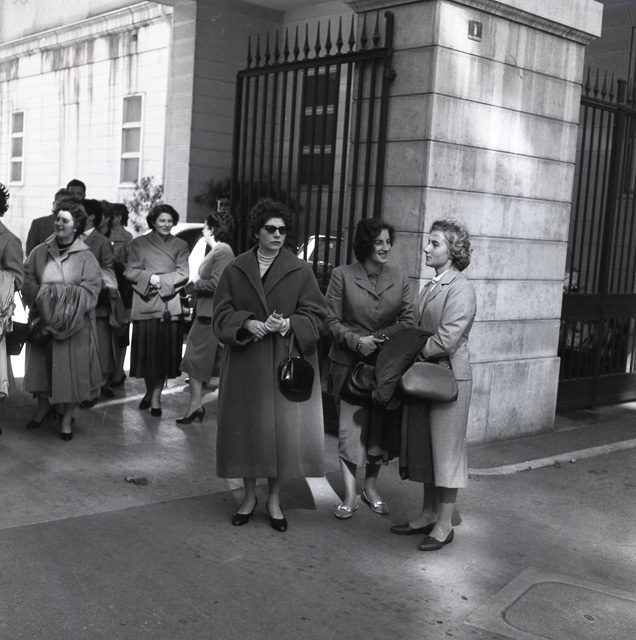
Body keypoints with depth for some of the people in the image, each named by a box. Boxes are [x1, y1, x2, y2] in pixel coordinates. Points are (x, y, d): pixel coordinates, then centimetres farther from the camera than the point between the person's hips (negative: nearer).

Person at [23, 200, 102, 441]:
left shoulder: (86, 258, -5)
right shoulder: (40, 252, 3)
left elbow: (89, 292, -11)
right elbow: (28, 282, -1)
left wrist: (59, 292, -17)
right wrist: (43, 296, -17)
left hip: (73, 325, -3)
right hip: (42, 320, 3)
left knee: (70, 369, 3)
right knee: (41, 364, 11)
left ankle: (67, 418, 18)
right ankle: (43, 407, 35)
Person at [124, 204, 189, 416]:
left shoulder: (180, 245, 11)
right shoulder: (139, 243, 9)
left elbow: (183, 274, 1)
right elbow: (130, 271, 1)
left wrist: (161, 280, -11)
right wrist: (150, 278, -15)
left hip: (170, 305, 0)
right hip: (145, 305, 0)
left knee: (165, 352, -3)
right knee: (146, 350, 2)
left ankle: (156, 397, 4)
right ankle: (149, 391, 22)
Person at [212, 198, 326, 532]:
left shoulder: (300, 270, 2)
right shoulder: (235, 270, 6)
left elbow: (315, 316, 1)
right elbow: (221, 314, 4)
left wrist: (289, 324, -18)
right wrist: (246, 323, -15)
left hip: (284, 362, -1)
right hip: (244, 365, 1)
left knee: (282, 428, 0)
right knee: (246, 427, 5)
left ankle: (274, 498, 17)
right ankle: (249, 495, 23)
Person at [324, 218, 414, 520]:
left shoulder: (400, 279, 6)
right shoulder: (342, 275, -2)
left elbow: (408, 322, 2)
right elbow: (331, 321, -4)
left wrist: (380, 339, -14)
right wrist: (357, 341, -19)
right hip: (349, 362, -2)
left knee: (380, 426, 10)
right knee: (350, 426, -1)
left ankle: (371, 487, 27)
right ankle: (350, 495, 10)